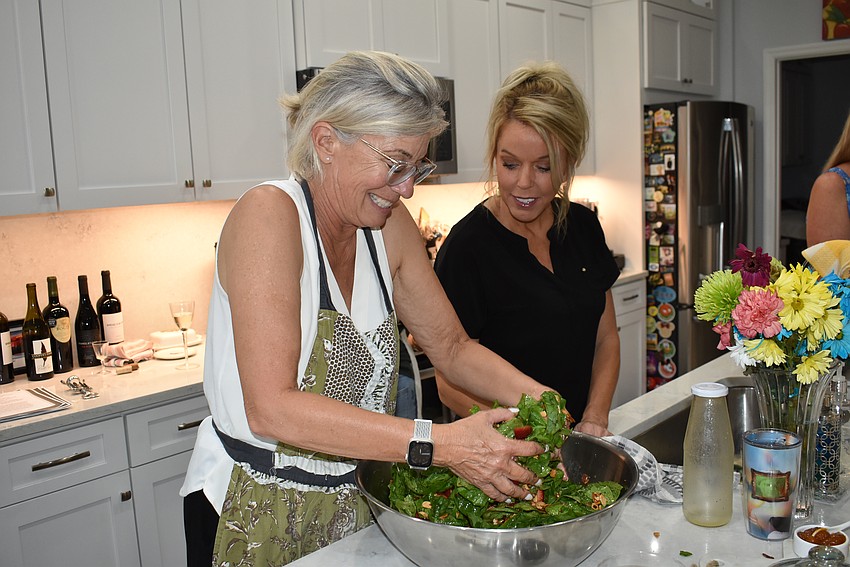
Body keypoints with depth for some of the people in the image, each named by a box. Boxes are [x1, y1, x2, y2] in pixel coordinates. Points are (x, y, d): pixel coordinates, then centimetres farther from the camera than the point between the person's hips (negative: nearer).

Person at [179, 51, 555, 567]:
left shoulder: (389, 226, -4)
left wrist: (530, 393, -16)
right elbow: (271, 408, -31)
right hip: (258, 516, -6)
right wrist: (438, 444, -34)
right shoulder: (268, 215, -24)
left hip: (356, 500, 6)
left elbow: (452, 346, 3)